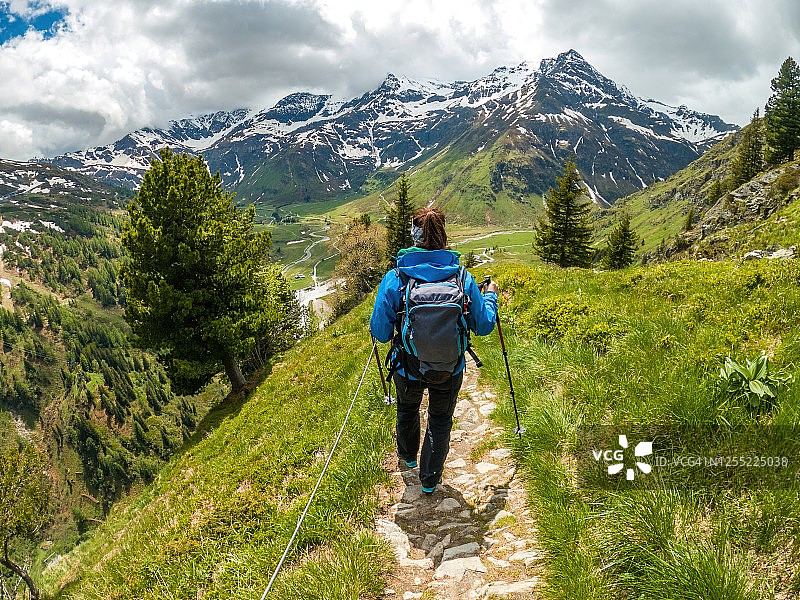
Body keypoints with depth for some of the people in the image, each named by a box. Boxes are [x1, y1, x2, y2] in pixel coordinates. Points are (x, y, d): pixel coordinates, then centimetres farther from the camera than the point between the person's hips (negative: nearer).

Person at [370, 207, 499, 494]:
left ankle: (408, 455, 58)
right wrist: (490, 296, 11)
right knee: (440, 420, 25)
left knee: (407, 409, 32)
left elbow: (380, 333, -15)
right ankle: (430, 479, 40)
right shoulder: (462, 277, -17)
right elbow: (483, 326, -7)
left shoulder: (394, 279, -21)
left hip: (408, 368, 0)